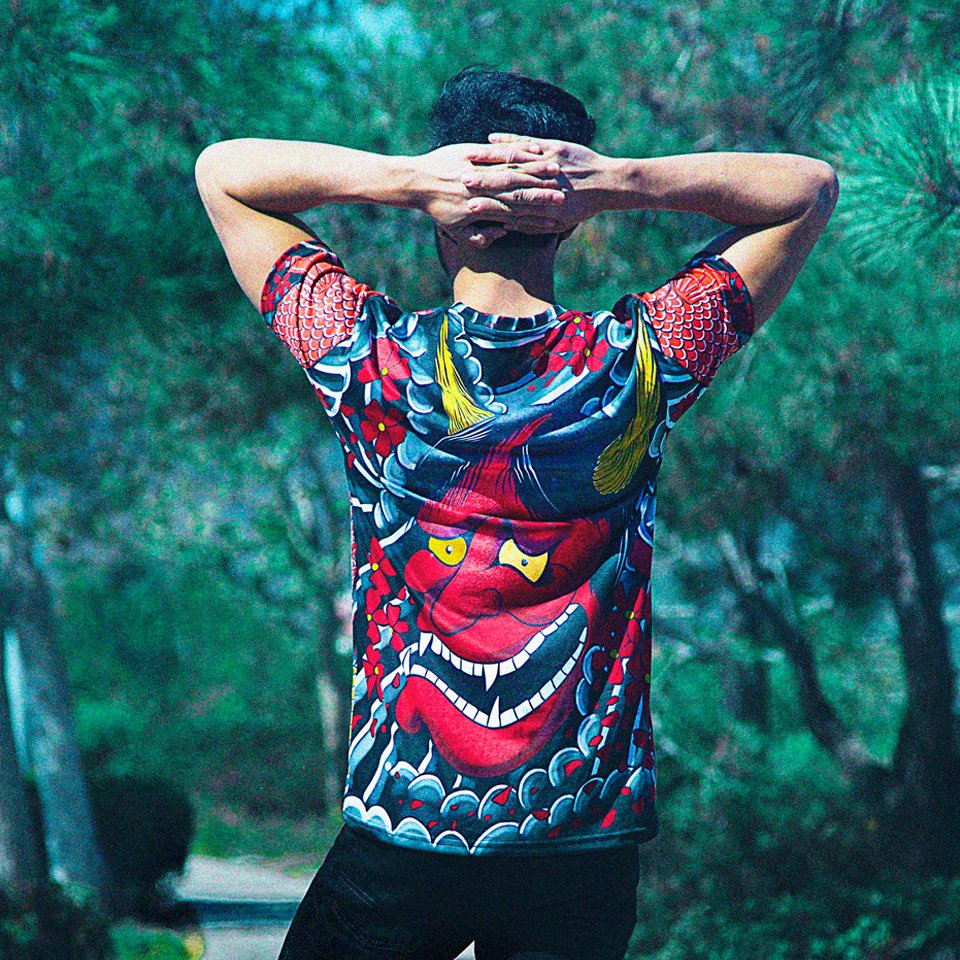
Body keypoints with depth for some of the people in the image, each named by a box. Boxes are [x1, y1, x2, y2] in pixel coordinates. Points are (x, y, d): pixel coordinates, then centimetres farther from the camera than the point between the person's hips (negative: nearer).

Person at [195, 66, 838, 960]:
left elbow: (223, 170, 4)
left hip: (398, 841, -1)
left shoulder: (371, 358, -11)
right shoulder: (639, 362, -10)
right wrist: (619, 181, -12)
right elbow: (811, 186, 3)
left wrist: (403, 178, -12)